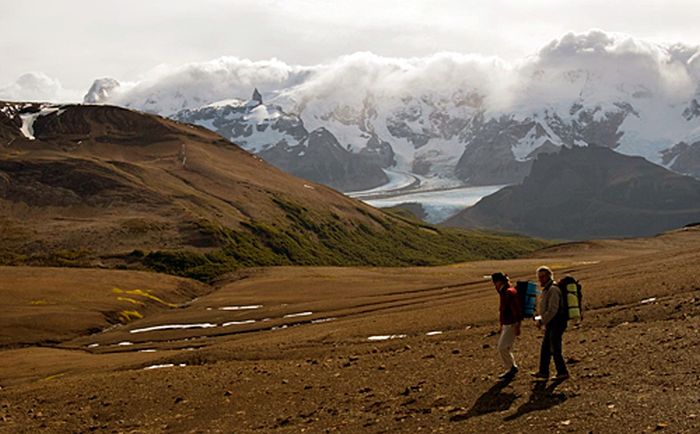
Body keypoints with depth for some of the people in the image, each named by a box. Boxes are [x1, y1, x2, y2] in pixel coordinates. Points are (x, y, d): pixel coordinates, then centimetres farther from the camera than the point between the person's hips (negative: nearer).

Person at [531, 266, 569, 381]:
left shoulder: (553, 289, -18)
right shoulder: (546, 289, 14)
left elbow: (552, 310, -25)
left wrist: (542, 321, -18)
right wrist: (542, 319, 13)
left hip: (556, 324, -10)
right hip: (551, 324, 10)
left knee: (555, 350, -3)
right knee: (545, 349, 14)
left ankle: (562, 373, 8)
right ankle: (543, 372, 22)